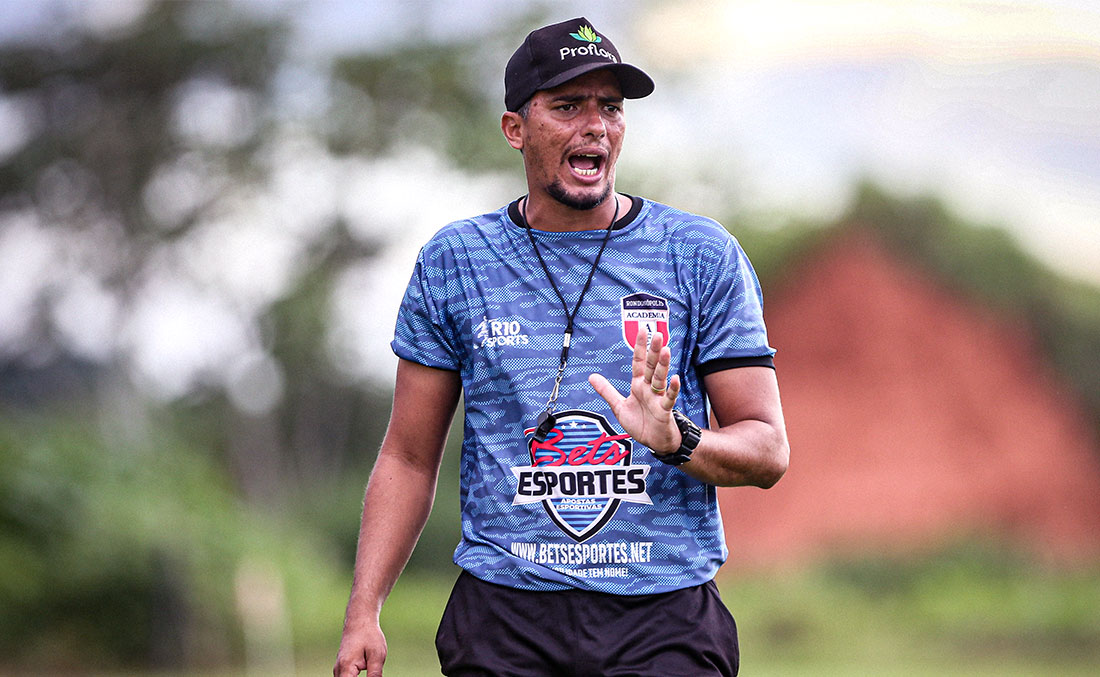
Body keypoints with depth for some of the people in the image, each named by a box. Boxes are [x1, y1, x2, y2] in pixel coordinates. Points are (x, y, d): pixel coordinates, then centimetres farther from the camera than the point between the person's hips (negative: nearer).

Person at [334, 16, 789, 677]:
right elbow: (409, 457, 8)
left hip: (665, 622, -1)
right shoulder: (453, 262, 6)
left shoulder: (703, 256, 2)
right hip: (504, 616, 1)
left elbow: (768, 450, 0)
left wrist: (676, 440, -20)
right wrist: (364, 613, -1)